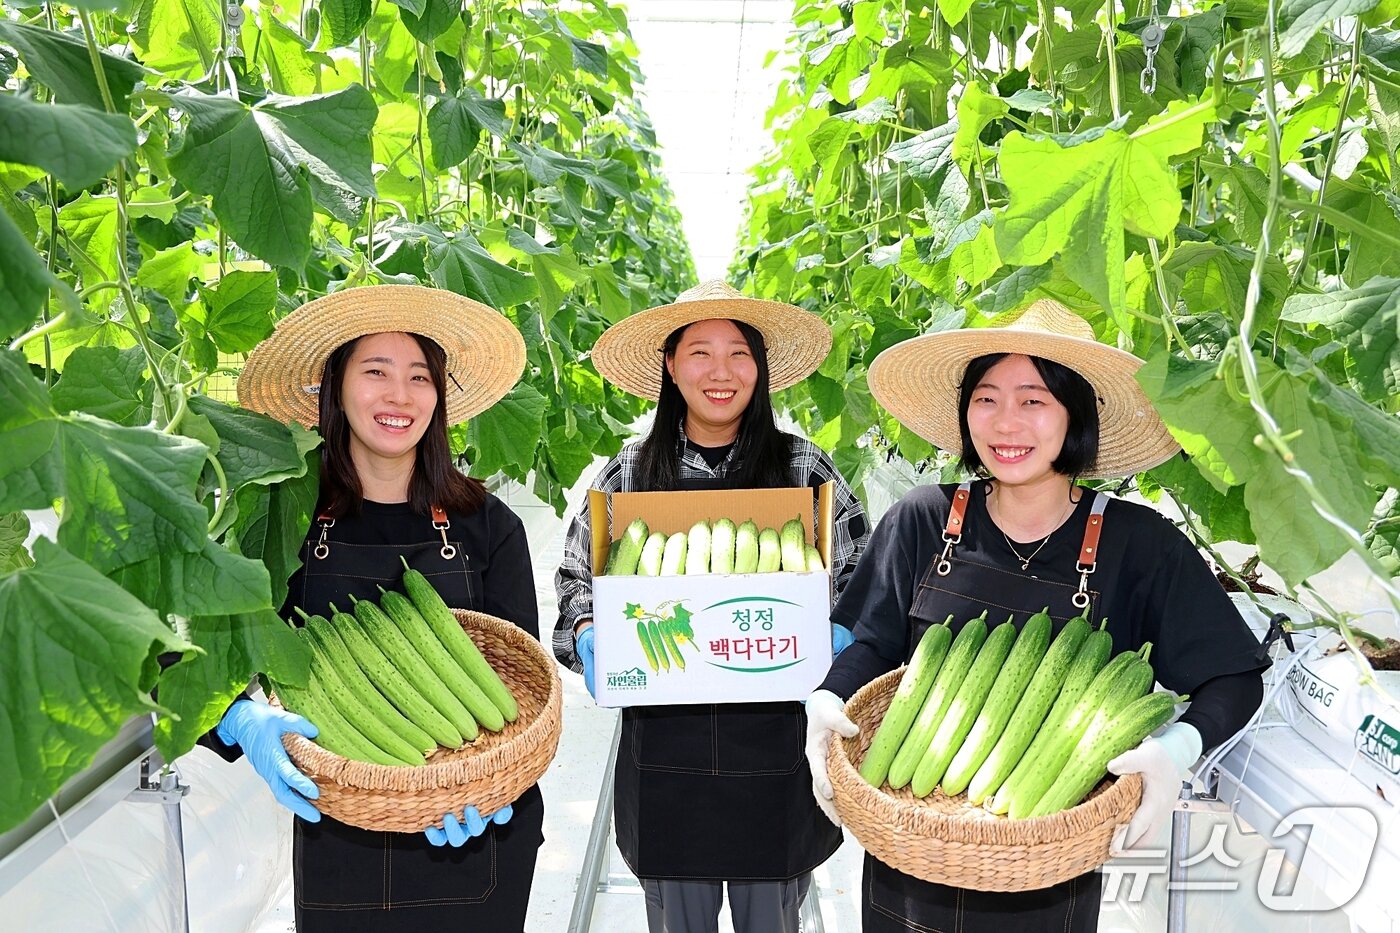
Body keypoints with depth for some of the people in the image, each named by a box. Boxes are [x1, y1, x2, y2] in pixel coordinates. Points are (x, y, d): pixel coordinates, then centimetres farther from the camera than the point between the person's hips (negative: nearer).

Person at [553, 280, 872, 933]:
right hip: (662, 750, 1)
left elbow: (858, 579, 6)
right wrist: (587, 633, -9)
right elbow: (577, 578, 11)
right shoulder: (628, 475, 4)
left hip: (778, 749, 0)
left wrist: (836, 636, -13)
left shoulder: (805, 470, 1)